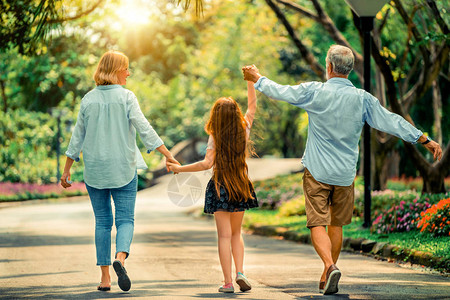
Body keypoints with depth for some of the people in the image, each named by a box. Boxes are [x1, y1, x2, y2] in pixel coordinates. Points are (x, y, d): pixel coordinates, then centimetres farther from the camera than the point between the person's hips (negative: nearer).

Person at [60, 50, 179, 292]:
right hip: (123, 168, -2)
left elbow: (77, 138, 5)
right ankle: (120, 257, -26)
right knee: (125, 219, 2)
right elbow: (144, 129, -13)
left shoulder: (89, 99, 3)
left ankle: (105, 277, 6)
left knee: (102, 221, 9)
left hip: (94, 169, 3)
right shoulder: (126, 97, -6)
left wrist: (66, 170, 11)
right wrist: (167, 154, -12)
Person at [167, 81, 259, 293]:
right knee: (236, 234, 18)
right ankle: (240, 272, 1)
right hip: (241, 187, 3)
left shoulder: (215, 138, -12)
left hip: (220, 187, -3)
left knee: (224, 236, 0)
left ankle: (228, 282, -3)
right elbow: (252, 106, 12)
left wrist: (179, 168, -14)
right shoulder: (244, 131, -2)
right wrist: (250, 81, 16)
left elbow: (207, 163, -21)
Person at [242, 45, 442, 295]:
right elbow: (393, 122, -3)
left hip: (317, 171, -3)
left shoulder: (314, 92, -9)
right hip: (345, 173, 3)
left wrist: (258, 78, 22)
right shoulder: (363, 99, -4)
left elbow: (279, 92, 3)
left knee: (318, 223, -3)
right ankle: (327, 277, 23)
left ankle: (330, 265, -27)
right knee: (336, 224, 16)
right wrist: (426, 140, 3)